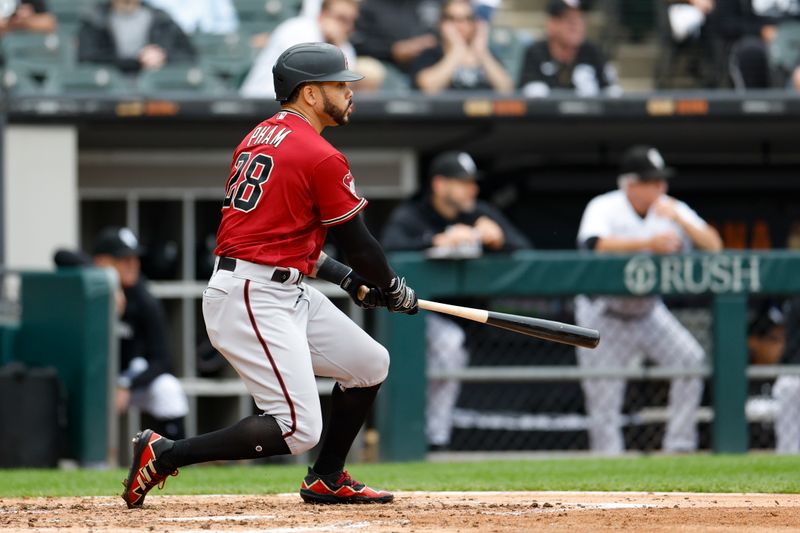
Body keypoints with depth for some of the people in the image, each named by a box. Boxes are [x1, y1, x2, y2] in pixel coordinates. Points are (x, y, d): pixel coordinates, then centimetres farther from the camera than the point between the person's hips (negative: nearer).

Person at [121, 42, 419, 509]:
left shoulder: (259, 138, 15)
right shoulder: (321, 158, -12)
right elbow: (359, 243, -5)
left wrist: (348, 278, 21)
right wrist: (396, 292, 14)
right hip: (255, 299, -10)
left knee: (371, 364, 17)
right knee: (298, 430, -14)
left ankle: (327, 481, 26)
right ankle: (165, 454, -10)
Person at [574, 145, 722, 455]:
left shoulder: (671, 210, -3)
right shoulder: (603, 208, -16)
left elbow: (714, 246, -10)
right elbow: (595, 244, -37)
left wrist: (679, 220, -25)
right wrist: (649, 243, -43)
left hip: (648, 311, 4)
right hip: (603, 316, -4)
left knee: (691, 359, -16)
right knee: (603, 401, -4)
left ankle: (679, 447, -8)